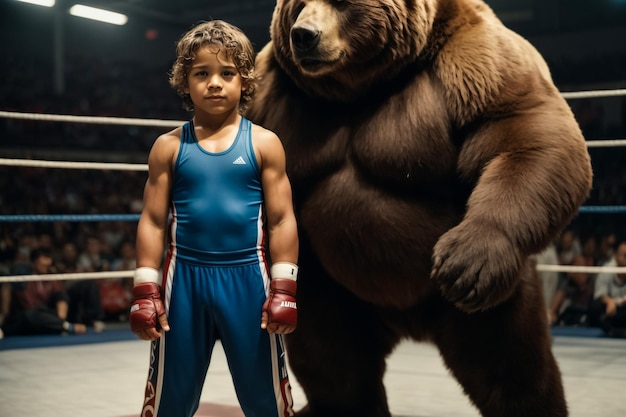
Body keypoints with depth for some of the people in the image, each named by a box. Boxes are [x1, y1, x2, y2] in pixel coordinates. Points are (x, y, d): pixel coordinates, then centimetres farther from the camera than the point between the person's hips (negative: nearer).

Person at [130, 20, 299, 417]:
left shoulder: (264, 143, 0)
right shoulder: (169, 146, 3)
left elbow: (282, 221, -1)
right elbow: (153, 222, 4)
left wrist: (284, 290, -6)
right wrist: (145, 291, 0)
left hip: (247, 278, -1)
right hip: (184, 278, 1)